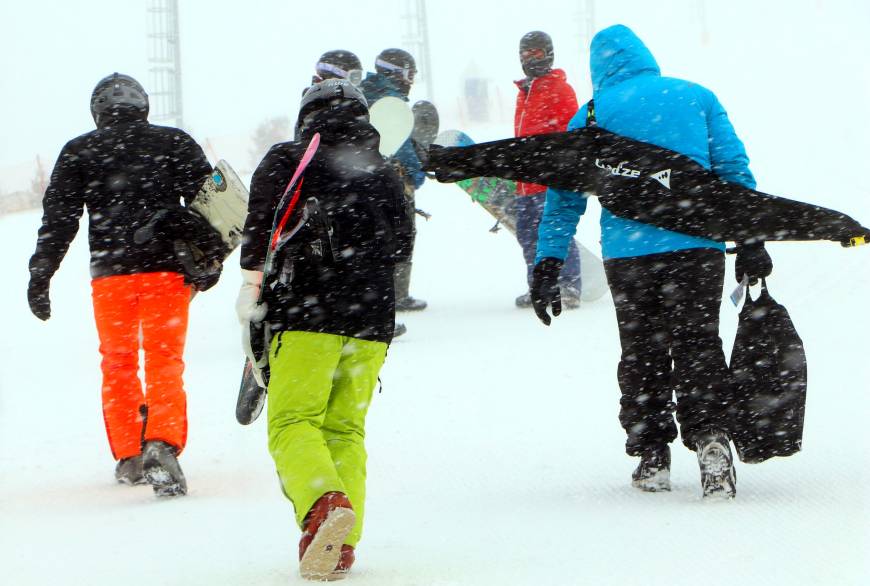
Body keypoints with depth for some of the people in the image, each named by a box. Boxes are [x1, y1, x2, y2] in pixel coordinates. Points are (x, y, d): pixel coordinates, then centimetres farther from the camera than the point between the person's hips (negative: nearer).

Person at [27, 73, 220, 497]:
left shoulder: (78, 152, 8)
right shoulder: (176, 144, 8)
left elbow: (58, 218, 3)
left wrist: (40, 276, 4)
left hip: (110, 273, 1)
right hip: (167, 270, -1)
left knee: (118, 363, 15)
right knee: (165, 361, -1)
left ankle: (129, 456, 16)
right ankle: (163, 444, -22)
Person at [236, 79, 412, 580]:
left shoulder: (287, 161, 5)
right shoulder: (386, 175, 17)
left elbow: (262, 223, -8)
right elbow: (401, 247, 19)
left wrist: (252, 281, 1)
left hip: (308, 312, -4)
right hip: (373, 318, 4)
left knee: (293, 421, -6)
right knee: (346, 427, 11)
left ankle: (323, 502, -34)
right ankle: (343, 544, 0)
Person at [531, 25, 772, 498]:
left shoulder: (592, 115, 6)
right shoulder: (698, 98, 9)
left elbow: (564, 196, 5)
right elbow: (734, 170, 6)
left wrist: (547, 266, 7)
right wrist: (750, 241, 10)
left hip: (628, 251, 0)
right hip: (698, 246, 0)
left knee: (641, 354, 13)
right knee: (698, 346, 5)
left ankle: (651, 457, 12)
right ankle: (711, 438, -14)